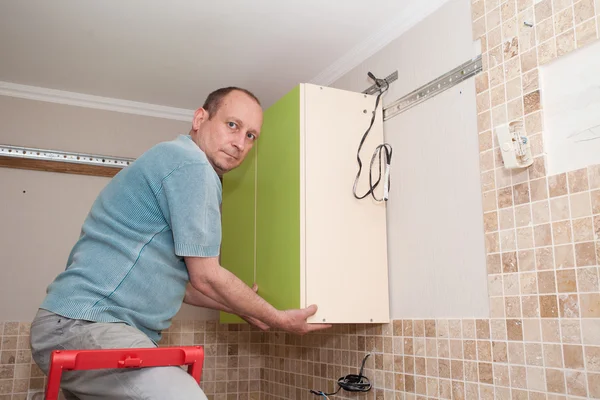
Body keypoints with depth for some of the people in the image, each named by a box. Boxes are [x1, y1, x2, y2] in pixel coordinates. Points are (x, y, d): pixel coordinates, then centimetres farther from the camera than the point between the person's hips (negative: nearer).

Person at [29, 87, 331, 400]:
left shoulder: (169, 159, 20)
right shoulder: (192, 164, -12)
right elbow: (205, 276, -10)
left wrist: (240, 307, 26)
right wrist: (279, 320, 2)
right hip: (86, 324, -11)